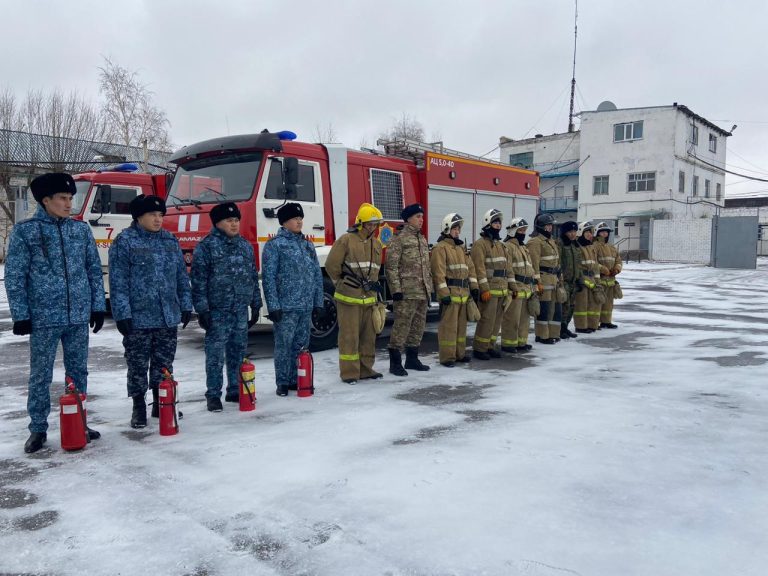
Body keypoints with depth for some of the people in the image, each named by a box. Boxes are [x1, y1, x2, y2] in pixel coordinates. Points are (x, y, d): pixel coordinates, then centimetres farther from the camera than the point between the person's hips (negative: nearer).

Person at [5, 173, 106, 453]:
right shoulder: (25, 231, -2)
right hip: (43, 317, -3)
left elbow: (94, 270, 10)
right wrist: (20, 315, -6)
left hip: (79, 315, 3)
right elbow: (14, 276, -2)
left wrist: (98, 306, 6)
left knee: (78, 372, 11)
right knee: (41, 375, 5)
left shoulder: (81, 229, 6)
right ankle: (38, 429, 19)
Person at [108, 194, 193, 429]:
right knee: (138, 365, 6)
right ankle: (138, 407, 19)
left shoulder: (170, 240, 10)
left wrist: (186, 305, 12)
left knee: (164, 365, 12)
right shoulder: (124, 241, -5)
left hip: (168, 317, 4)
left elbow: (181, 276, 15)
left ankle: (161, 403, 26)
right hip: (138, 318, -4)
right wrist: (122, 314, -13)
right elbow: (118, 282, -9)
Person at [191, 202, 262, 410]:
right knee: (216, 355, -1)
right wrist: (202, 309, -13)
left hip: (241, 310, 6)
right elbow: (199, 280, -9)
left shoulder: (245, 245, 13)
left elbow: (253, 277, 17)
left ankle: (235, 390, 24)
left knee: (238, 353, 12)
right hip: (217, 311, -5)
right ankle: (213, 395, 10)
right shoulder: (206, 246, -6)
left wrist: (256, 305, 15)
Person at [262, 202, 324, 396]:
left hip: (307, 307, 6)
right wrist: (273, 306, -14)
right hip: (285, 307, -6)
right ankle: (282, 383, 11)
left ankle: (296, 380, 23)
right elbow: (268, 276, -9)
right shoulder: (274, 244, -4)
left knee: (301, 345, 11)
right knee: (284, 345, 0)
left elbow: (317, 275, 17)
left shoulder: (308, 244, 15)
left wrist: (318, 302, 12)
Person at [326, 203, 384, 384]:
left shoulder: (376, 244, 14)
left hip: (368, 298, 7)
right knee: (349, 336, -2)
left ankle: (365, 369, 23)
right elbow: (332, 265, -8)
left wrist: (373, 284, 16)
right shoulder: (346, 240, -9)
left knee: (368, 335, 11)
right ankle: (349, 372, 6)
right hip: (348, 298, -7)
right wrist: (342, 283, 0)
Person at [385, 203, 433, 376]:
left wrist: (429, 289, 18)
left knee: (418, 326, 12)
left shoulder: (423, 240, 17)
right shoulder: (399, 239, -7)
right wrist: (396, 290, -18)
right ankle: (395, 363, 2)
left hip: (422, 293, 8)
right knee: (402, 326, -6)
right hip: (407, 293, -8)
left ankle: (412, 359, 23)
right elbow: (391, 266, -12)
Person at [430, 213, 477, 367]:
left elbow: (470, 267, 20)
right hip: (450, 292, -8)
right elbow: (438, 272, -16)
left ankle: (460, 353, 24)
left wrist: (474, 287, 10)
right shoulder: (440, 247, -8)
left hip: (463, 292, 8)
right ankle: (447, 356, 0)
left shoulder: (462, 247, 19)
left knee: (461, 324, 14)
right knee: (448, 325, -5)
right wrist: (444, 293, -21)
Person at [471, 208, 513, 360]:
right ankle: (479, 349, 2)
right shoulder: (480, 243, -8)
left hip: (502, 289, 8)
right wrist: (484, 289, -22)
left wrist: (512, 286, 14)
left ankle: (490, 346, 21)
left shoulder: (501, 244, 18)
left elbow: (507, 266, 20)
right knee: (487, 319, -7)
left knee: (497, 319, 11)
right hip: (489, 290, -8)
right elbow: (479, 267, -16)